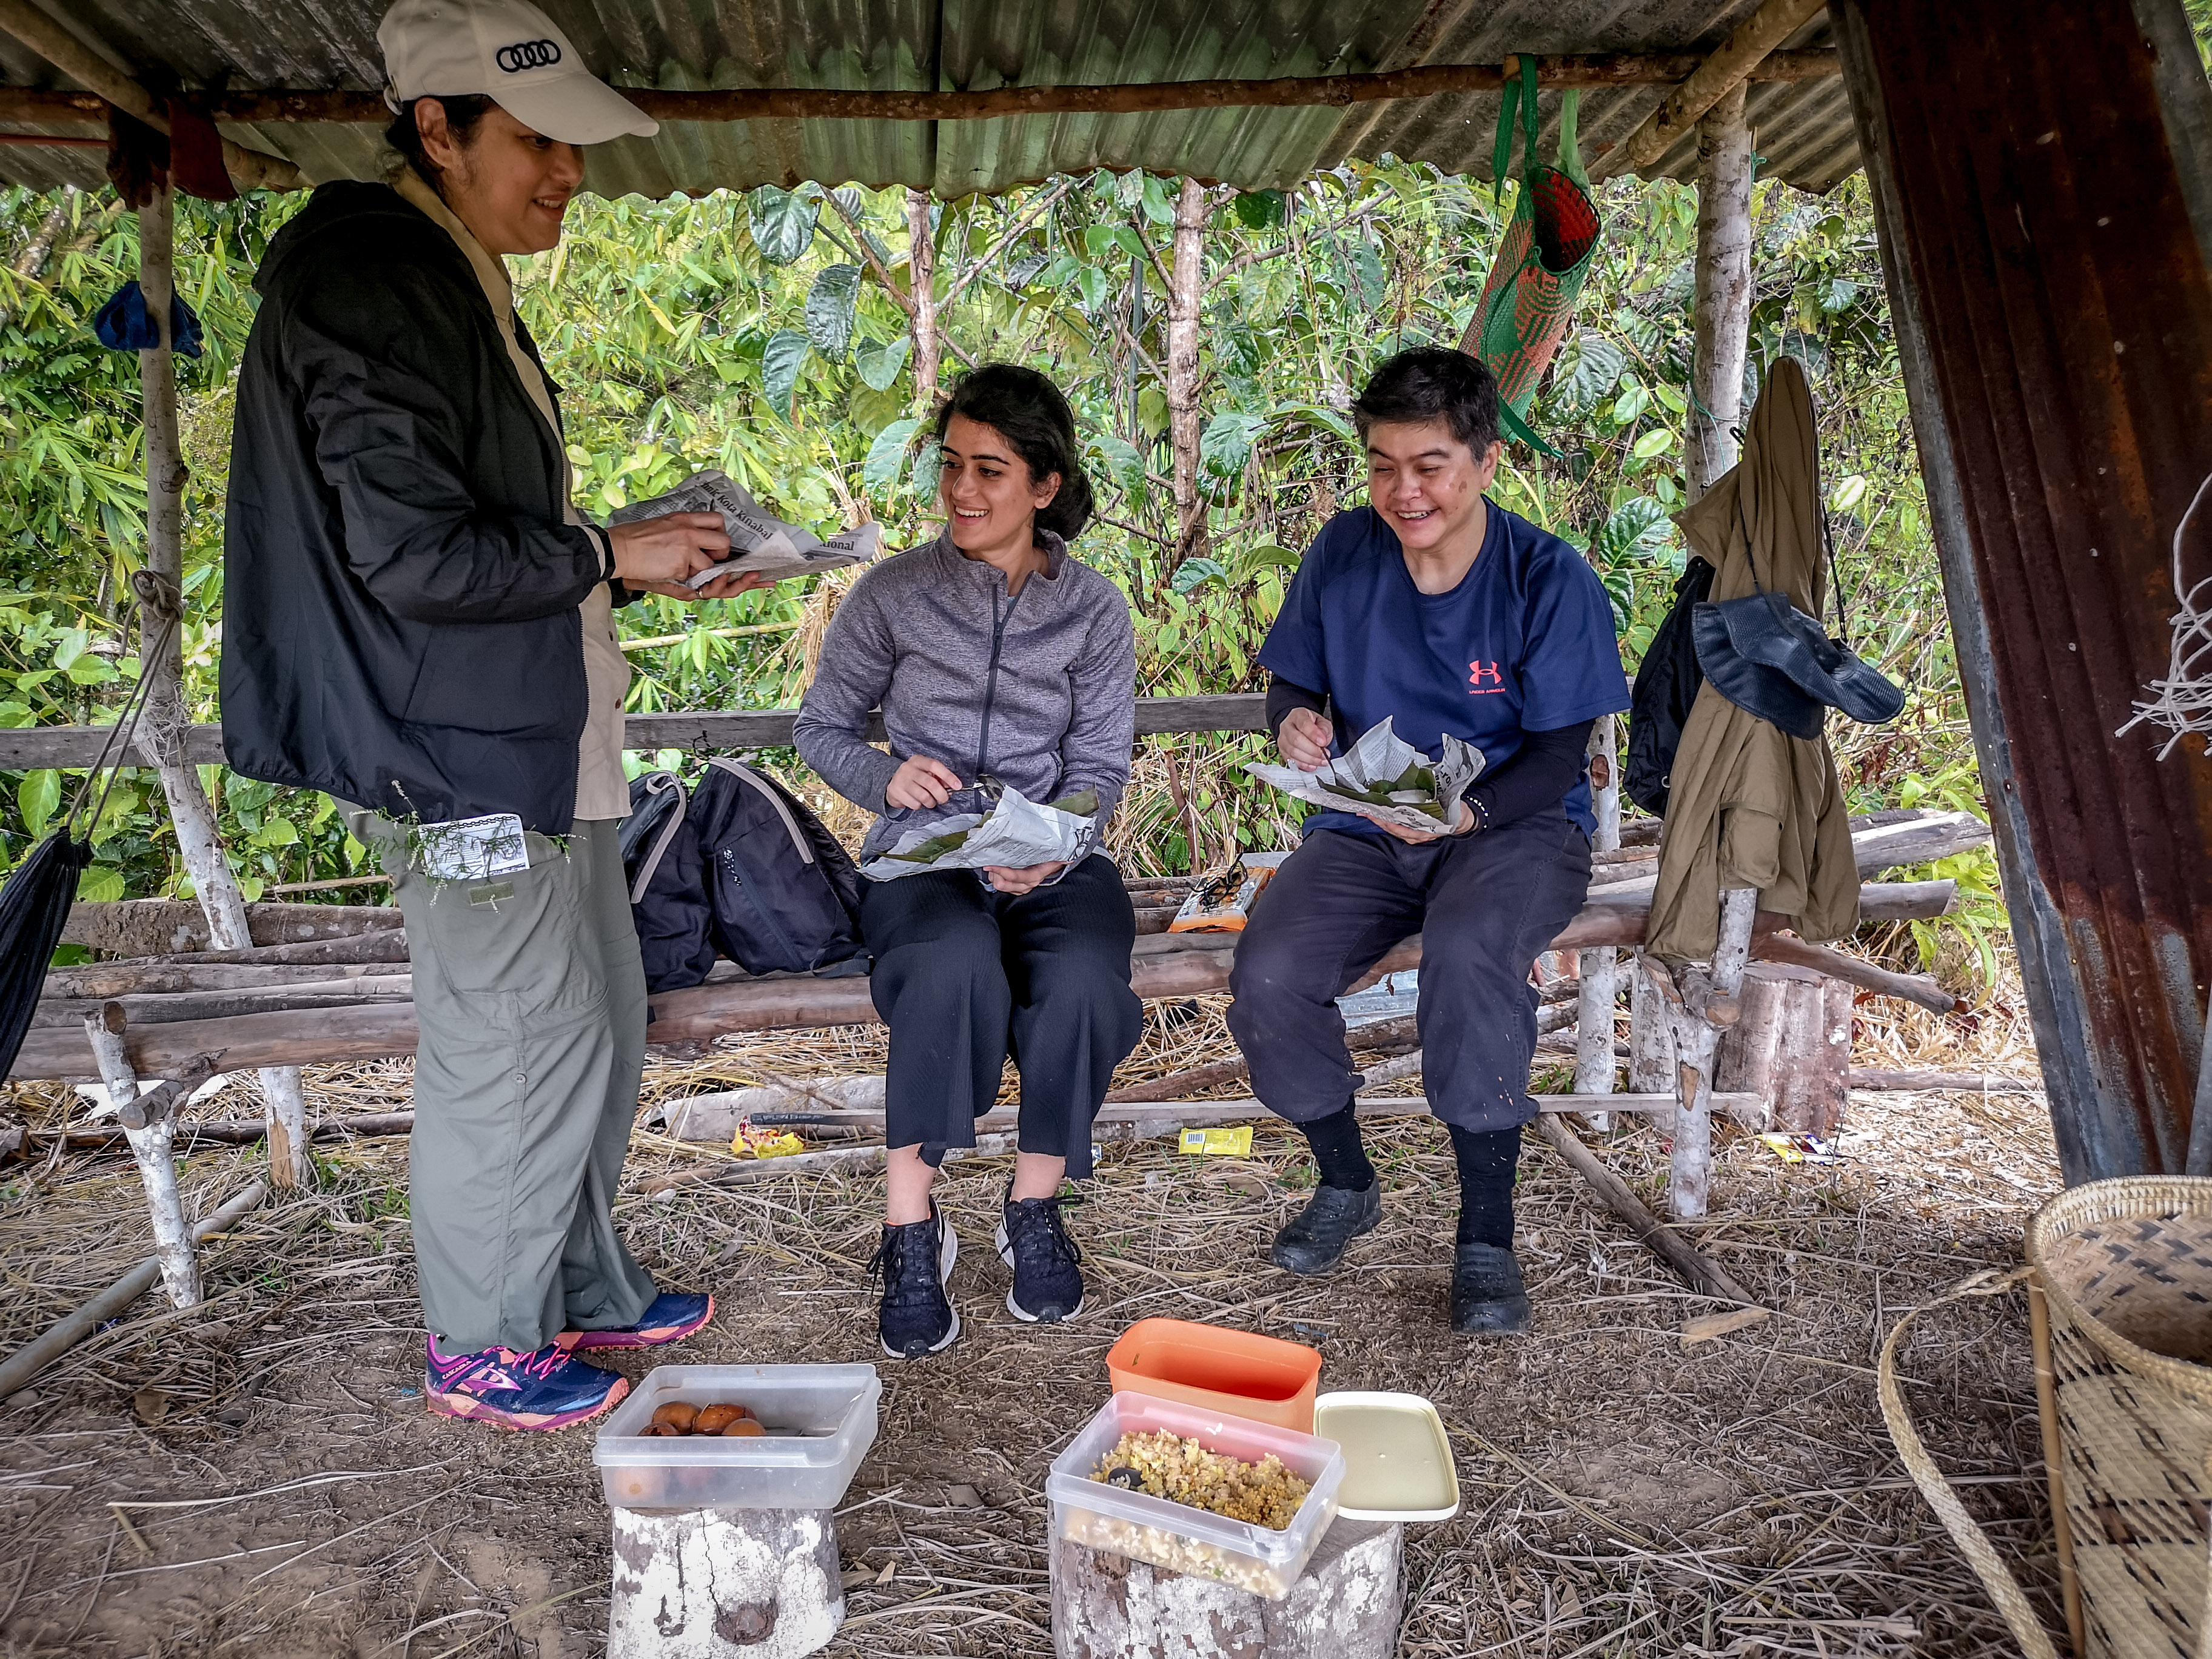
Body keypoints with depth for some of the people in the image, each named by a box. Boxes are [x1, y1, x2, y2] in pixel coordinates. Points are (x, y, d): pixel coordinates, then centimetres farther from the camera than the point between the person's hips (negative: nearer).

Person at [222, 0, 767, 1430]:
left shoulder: (454, 284, 18)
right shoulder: (366, 282, -14)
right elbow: (414, 551, -22)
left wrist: (648, 571, 11)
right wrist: (610, 557, -12)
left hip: (538, 741, 10)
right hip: (462, 761, -10)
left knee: (599, 1025, 17)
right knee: (517, 1055, 0)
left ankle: (582, 1292, 33)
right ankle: (485, 1351, 20)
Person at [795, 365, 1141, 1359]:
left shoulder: (1093, 612, 6)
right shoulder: (893, 594, 3)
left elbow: (1100, 767, 2)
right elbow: (821, 728, 10)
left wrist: (1049, 848, -19)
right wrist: (887, 780, -12)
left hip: (1053, 860, 1)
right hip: (922, 857, -1)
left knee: (1084, 979, -32)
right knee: (956, 966, -36)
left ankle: (1034, 1210, -9)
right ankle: (911, 1231, -23)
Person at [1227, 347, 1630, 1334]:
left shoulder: (1549, 578, -8)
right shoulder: (1343, 553, 0)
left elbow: (1559, 754, -9)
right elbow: (1294, 682, 10)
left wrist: (1467, 809, -30)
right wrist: (1295, 721, -16)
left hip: (1516, 823, -3)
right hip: (1366, 828, 3)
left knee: (1468, 955, -38)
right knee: (1267, 978, -24)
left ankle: (1486, 1236, -17)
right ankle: (1346, 1184, 6)